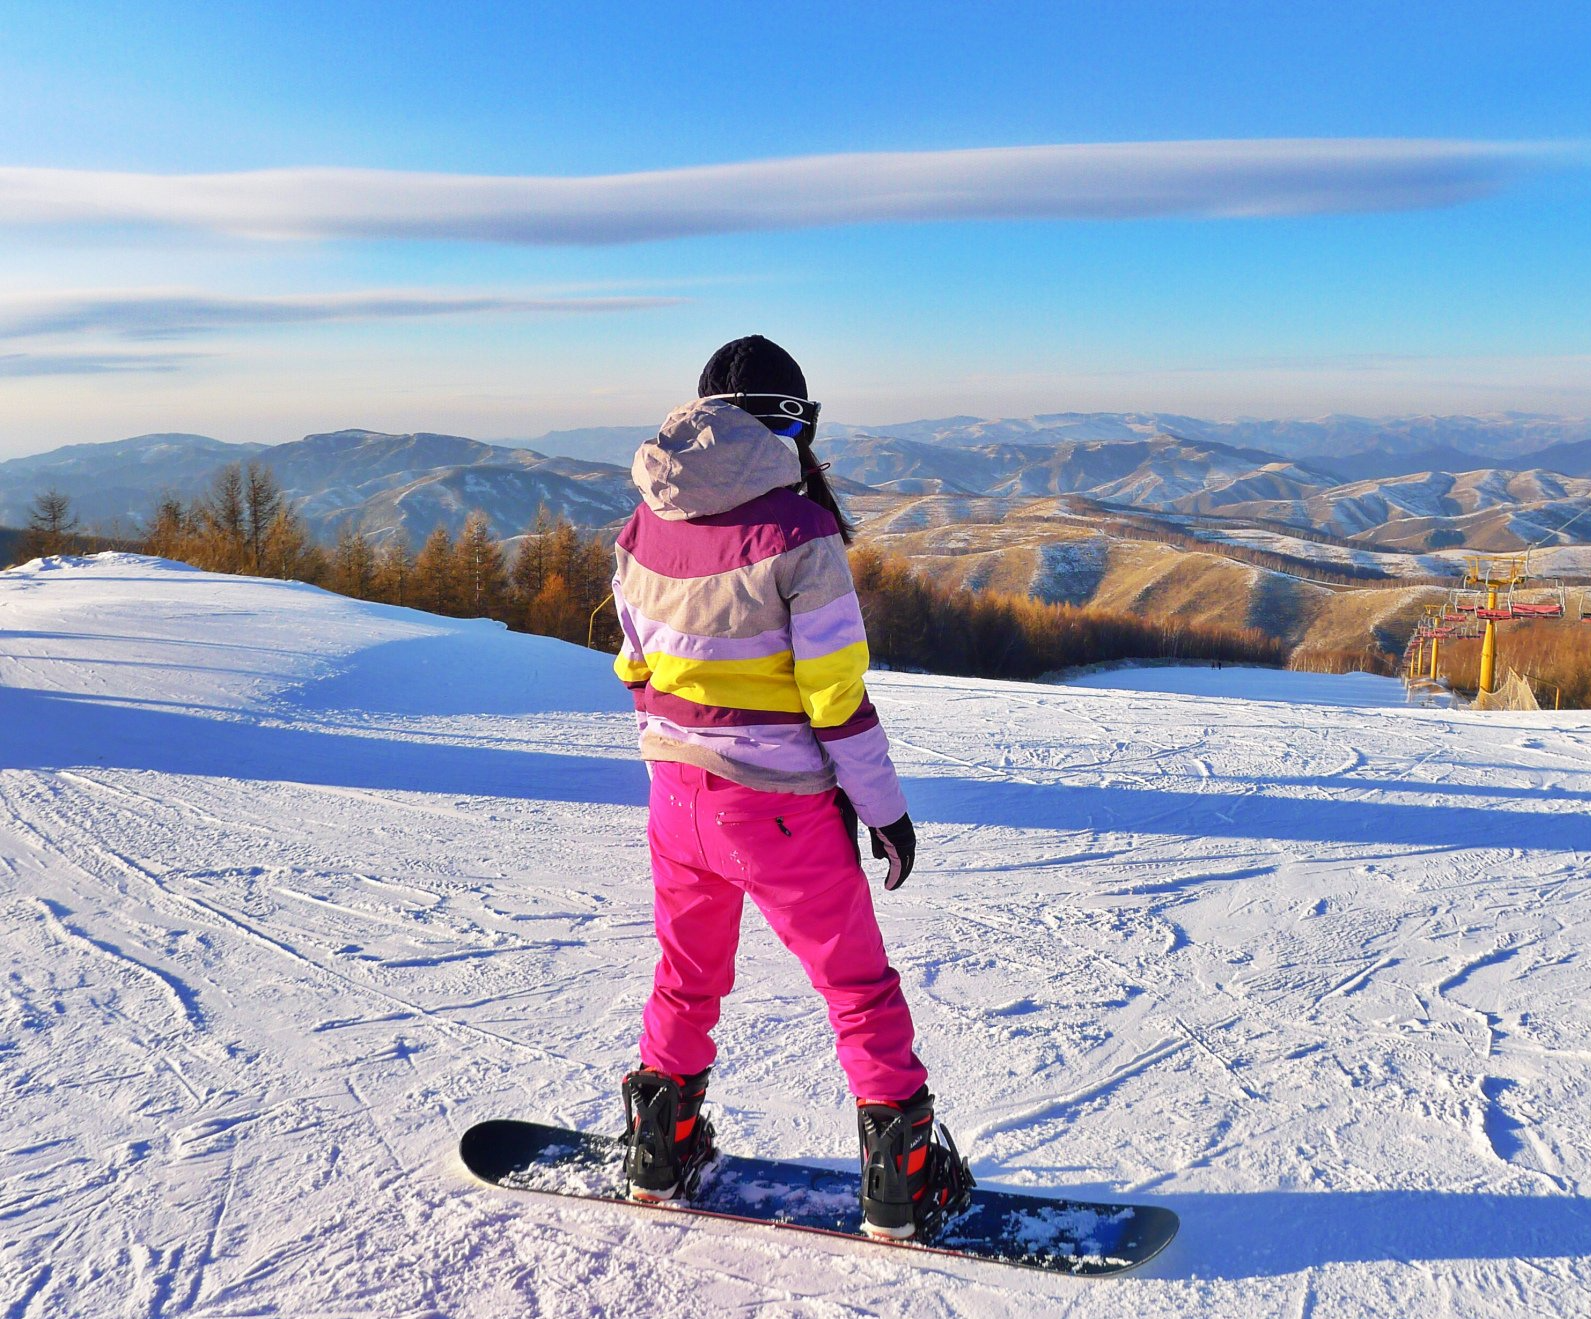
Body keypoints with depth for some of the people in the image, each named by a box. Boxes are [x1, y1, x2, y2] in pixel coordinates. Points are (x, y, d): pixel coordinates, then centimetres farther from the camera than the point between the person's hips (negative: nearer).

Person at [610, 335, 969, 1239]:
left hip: (677, 790, 5)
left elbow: (637, 664, 9)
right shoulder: (796, 531, -18)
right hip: (779, 806, -5)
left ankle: (662, 1148, 35)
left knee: (687, 971, 24)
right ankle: (901, 1174, 18)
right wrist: (884, 806, -6)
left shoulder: (645, 524, 0)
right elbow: (837, 691, -16)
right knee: (857, 982, 11)